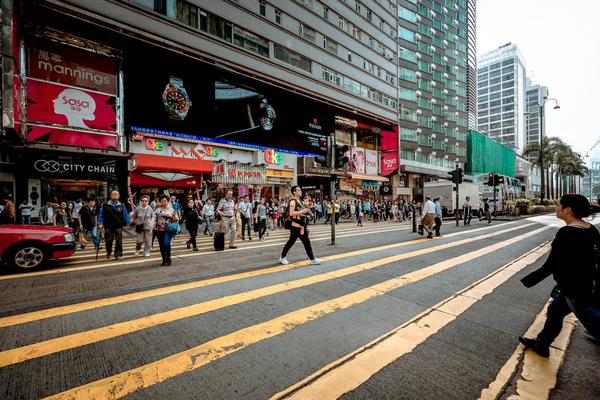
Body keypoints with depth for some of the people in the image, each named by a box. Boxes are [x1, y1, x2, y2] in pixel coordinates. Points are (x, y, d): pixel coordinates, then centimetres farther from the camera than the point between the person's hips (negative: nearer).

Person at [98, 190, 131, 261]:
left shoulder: (122, 206, 2)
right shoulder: (105, 205, 0)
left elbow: (125, 216, 3)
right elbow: (101, 215, 2)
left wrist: (127, 224, 0)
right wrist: (100, 223, -6)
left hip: (118, 227, 0)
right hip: (108, 227, 0)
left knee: (119, 241, 1)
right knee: (108, 241, 12)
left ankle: (118, 254, 10)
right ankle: (108, 253, 35)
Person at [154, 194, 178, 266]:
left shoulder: (172, 210, 2)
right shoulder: (158, 210, 8)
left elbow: (175, 220, 4)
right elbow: (155, 219, 9)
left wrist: (174, 215, -17)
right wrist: (154, 229, 2)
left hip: (168, 230, -3)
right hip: (159, 230, 3)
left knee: (166, 244, -18)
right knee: (161, 246, 7)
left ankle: (168, 259, 0)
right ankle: (164, 260, 21)